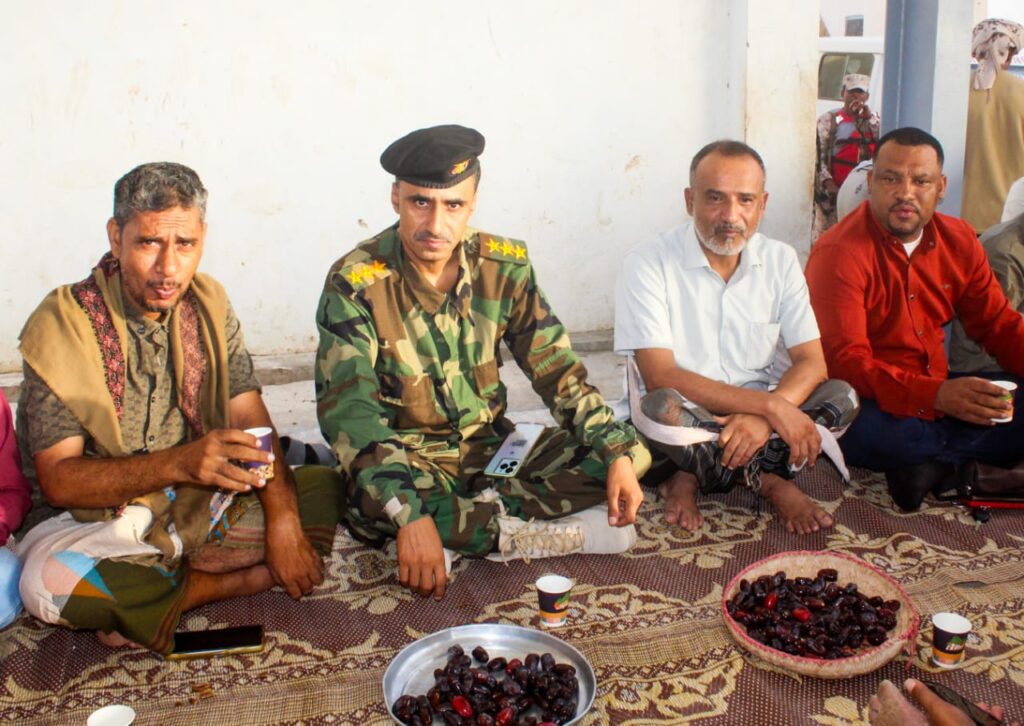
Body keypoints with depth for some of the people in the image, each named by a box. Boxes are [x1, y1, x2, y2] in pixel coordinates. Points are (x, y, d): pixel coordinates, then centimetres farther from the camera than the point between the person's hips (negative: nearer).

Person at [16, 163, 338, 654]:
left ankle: (145, 609, -14)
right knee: (47, 582, -35)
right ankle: (249, 579, -15)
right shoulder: (61, 327, -14)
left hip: (213, 504, 4)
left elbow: (250, 418, -2)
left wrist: (282, 517, -19)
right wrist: (177, 462, -34)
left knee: (328, 493, -15)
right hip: (112, 523, -4)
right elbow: (58, 479, -18)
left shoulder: (208, 302, 1)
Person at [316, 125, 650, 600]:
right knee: (371, 500, -39)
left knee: (632, 452, -12)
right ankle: (529, 535, -20)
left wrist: (618, 455, -17)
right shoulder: (355, 283, -17)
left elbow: (557, 370, -2)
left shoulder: (505, 265, -4)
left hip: (493, 448, 4)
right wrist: (410, 514, -42)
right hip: (410, 461, -4)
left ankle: (465, 528, -20)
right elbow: (348, 409, -27)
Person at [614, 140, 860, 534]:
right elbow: (660, 377, -23)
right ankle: (769, 481, -12)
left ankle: (695, 477, -16)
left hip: (760, 413, 5)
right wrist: (769, 405, -29)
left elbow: (811, 363, -5)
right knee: (659, 406, -37)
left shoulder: (781, 260, 0)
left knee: (842, 397, -19)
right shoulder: (647, 263, -15)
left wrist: (762, 419, -27)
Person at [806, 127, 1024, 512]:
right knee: (863, 430, -39)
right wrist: (937, 395, -38)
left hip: (940, 391, 6)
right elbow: (845, 361, -24)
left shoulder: (959, 239, 6)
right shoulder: (838, 253, -16)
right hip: (874, 401, -6)